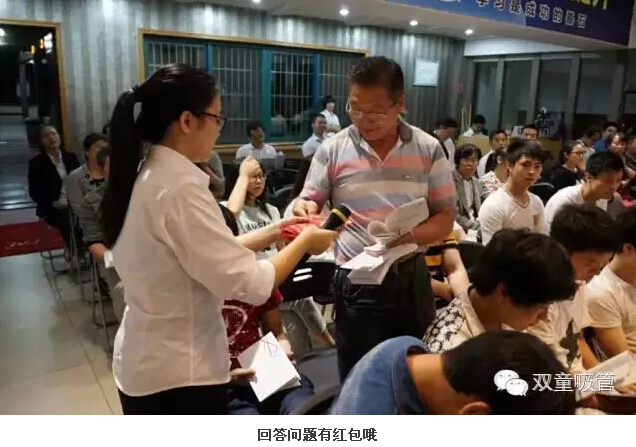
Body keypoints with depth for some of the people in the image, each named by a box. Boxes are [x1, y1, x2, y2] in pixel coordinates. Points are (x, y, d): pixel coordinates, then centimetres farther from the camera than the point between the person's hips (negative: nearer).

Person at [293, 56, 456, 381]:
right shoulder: (333, 150, -4)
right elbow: (308, 204, 4)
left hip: (410, 278, 2)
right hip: (356, 283, -1)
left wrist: (410, 235, -20)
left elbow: (445, 219, 0)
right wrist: (306, 210, -20)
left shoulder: (428, 149, -2)